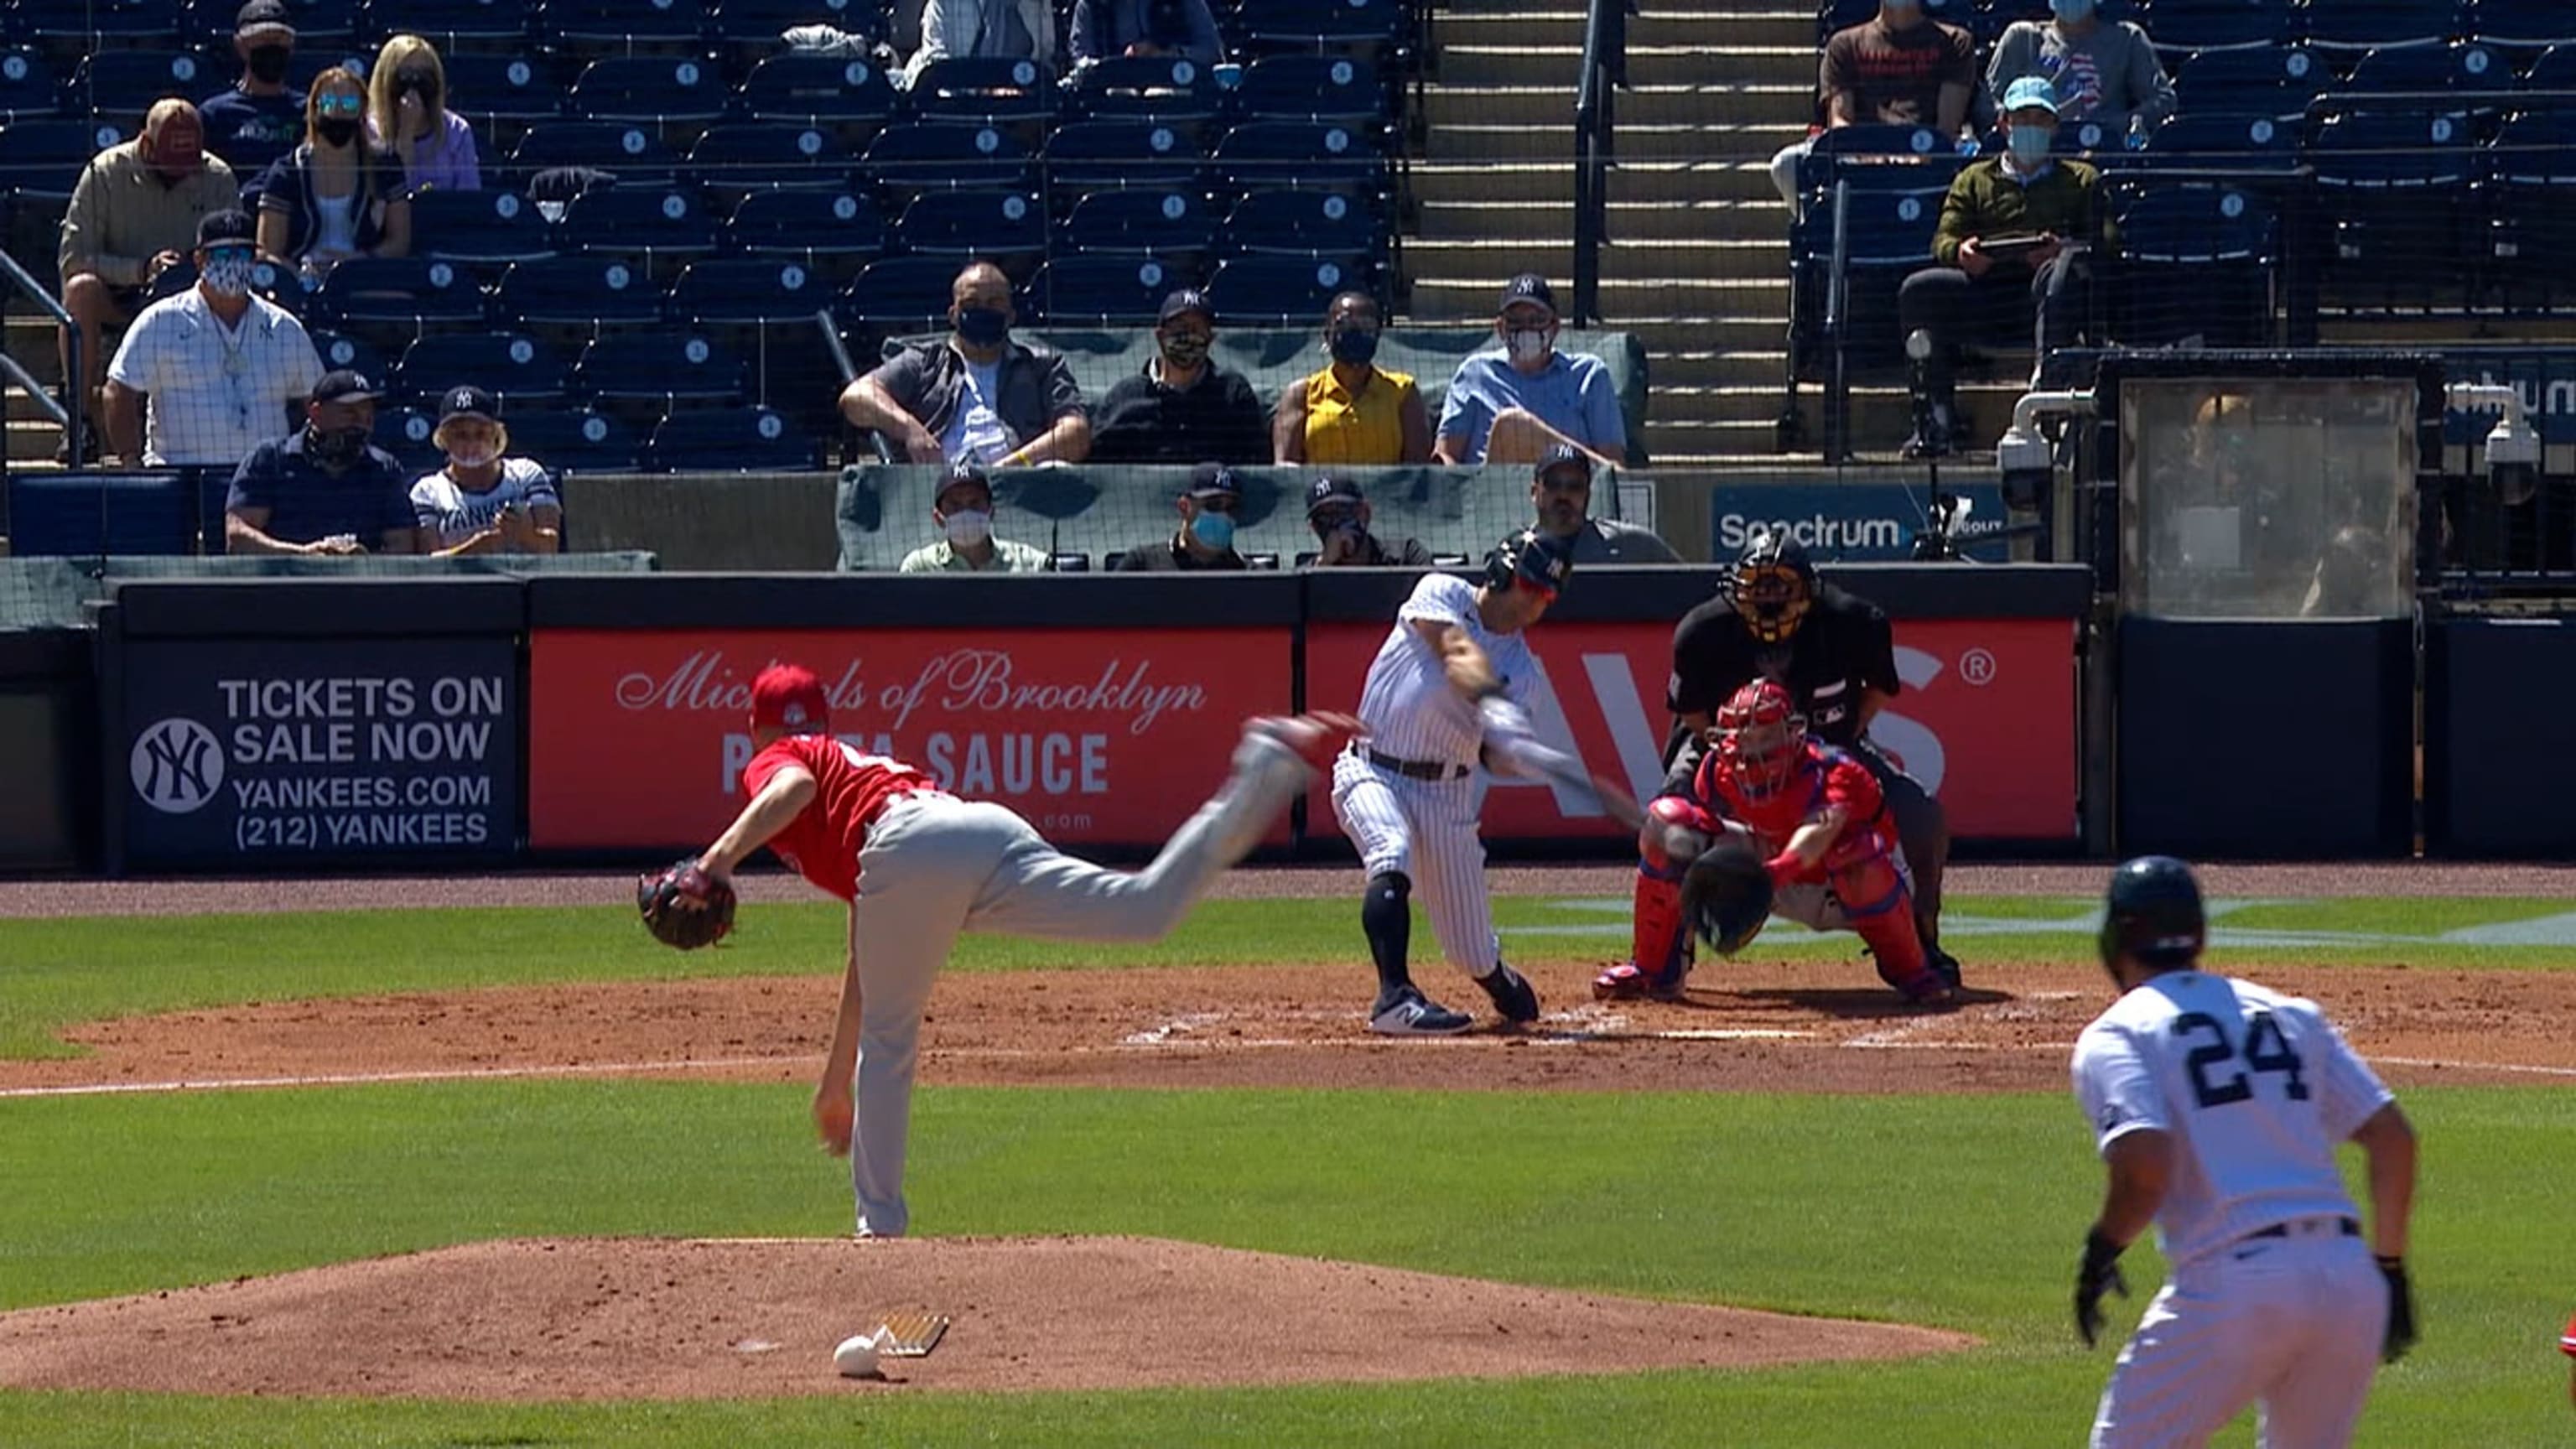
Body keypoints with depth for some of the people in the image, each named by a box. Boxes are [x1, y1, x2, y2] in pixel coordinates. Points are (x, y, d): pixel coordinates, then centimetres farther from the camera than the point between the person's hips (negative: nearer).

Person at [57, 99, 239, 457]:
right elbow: (72, 258, -14)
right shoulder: (106, 173, -8)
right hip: (116, 299, -1)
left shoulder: (218, 179, -1)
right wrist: (142, 269, -26)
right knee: (81, 289, -35)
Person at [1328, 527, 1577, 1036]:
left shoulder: (1521, 668, 5)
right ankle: (1395, 995, -41)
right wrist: (1493, 704, -43)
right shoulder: (1441, 595, -6)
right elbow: (1459, 653, -26)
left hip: (1447, 792, 4)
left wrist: (1514, 752, -28)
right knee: (1392, 858, -36)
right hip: (1373, 773, -4)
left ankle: (1500, 984, 40)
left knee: (1474, 952, 5)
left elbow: (1494, 755, -4)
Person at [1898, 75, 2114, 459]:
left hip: (2044, 281, -2)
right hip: (1986, 280, 2)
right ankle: (1937, 418, -29)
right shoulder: (1975, 180, 30)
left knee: (2065, 270, -39)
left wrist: (2062, 249, -12)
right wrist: (1960, 251, -9)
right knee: (1918, 290, -26)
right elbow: (1943, 239, 17)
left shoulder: (2081, 180, 26)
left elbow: (2104, 239, 10)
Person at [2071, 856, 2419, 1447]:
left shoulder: (2113, 1036, 3)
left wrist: (2102, 1249, 4)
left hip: (2232, 1283, -6)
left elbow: (2145, 1169, -14)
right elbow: (2392, 1138, 14)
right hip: (2347, 1274, 6)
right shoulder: (2292, 1016, 20)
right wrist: (2389, 1268, 21)